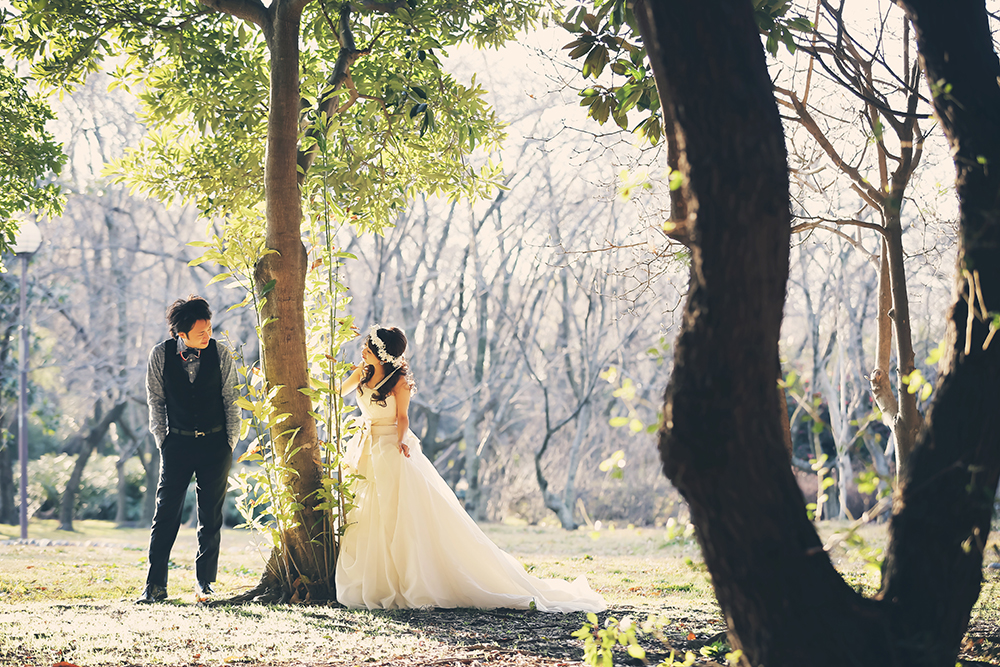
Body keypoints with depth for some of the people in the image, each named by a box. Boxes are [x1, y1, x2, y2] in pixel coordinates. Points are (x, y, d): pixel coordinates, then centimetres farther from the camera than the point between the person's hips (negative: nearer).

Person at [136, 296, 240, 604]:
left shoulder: (221, 353, -5)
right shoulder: (160, 355, -5)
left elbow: (231, 400, 3)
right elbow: (156, 401, 5)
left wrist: (230, 444, 2)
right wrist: (162, 440, 1)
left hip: (215, 443, 0)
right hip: (177, 443, 0)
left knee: (211, 517, 3)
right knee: (166, 512, -4)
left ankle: (204, 583, 14)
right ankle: (155, 586, 1)